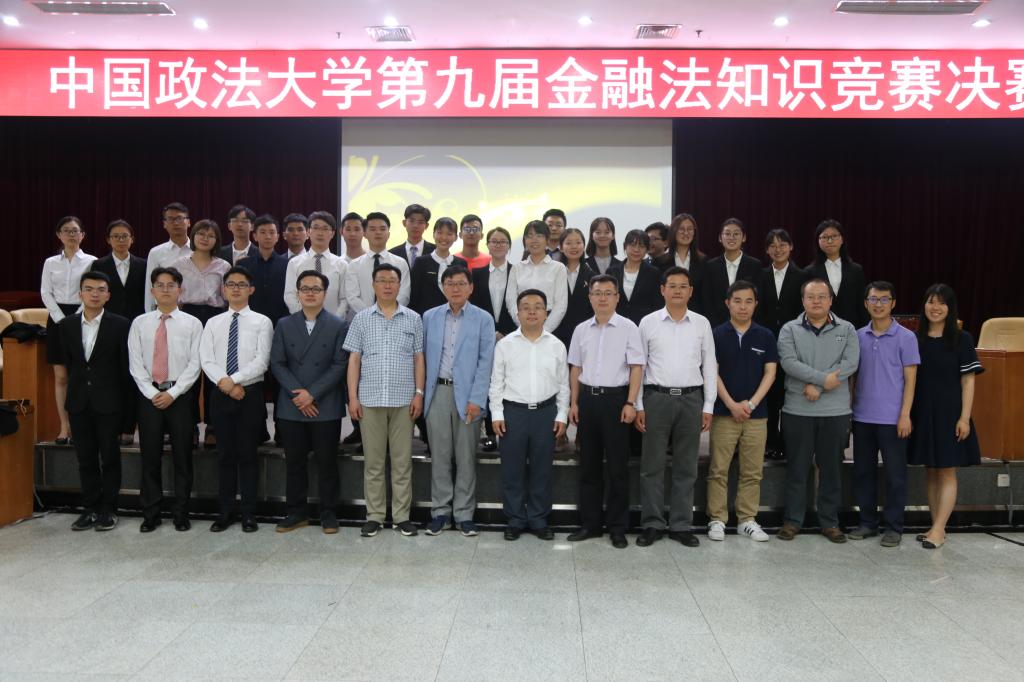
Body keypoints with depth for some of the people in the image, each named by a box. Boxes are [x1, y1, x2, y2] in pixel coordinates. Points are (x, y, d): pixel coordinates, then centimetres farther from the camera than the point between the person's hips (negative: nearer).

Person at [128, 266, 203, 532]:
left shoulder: (192, 324, 2)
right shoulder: (140, 323, 7)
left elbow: (194, 364, -4)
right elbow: (135, 364, 2)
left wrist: (173, 393, -12)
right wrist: (152, 394, -8)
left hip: (180, 396, -1)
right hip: (149, 395, 2)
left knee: (182, 456, 4)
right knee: (150, 457, 6)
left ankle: (181, 514, 14)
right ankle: (150, 515, 16)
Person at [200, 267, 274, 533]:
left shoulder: (262, 322, 0)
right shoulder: (213, 323, 9)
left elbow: (261, 361, -8)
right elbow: (206, 360, 1)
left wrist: (233, 379, -14)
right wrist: (224, 383, -14)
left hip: (251, 394, -2)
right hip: (221, 395, 3)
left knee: (248, 454, 3)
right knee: (225, 454, 8)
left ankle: (248, 514, 11)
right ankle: (225, 512, 17)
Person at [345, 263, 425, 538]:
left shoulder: (413, 319, 6)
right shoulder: (362, 319, 6)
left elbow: (418, 359, 6)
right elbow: (354, 359, 5)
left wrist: (419, 393, -2)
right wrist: (352, 396, -2)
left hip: (403, 400, 0)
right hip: (370, 399, 0)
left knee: (402, 460, 5)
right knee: (373, 460, 6)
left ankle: (401, 515, 14)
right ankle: (374, 515, 15)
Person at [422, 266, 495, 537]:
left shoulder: (483, 319, 1)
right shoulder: (429, 317, 9)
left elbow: (485, 362, -3)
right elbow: (424, 356, 10)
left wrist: (476, 400, -10)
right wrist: (421, 392, 2)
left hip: (467, 394, -2)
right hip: (437, 392, 2)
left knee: (466, 457, 4)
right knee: (439, 455, 6)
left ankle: (464, 514, 14)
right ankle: (440, 511, 17)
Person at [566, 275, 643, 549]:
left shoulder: (628, 327, -2)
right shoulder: (581, 329, 9)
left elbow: (636, 367, -4)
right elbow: (575, 368, 13)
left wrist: (630, 403, -11)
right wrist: (574, 402, 8)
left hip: (615, 398, -4)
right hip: (587, 398, 4)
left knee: (617, 466, 2)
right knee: (589, 464, 10)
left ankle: (618, 527, 13)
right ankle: (590, 523, 20)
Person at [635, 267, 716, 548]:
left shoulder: (701, 323, 7)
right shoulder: (648, 322, 2)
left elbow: (709, 366, 8)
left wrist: (708, 407, 3)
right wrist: (638, 405, -2)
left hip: (691, 399, 2)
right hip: (657, 398, -1)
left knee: (686, 467, 8)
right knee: (652, 465, 3)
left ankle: (682, 525, 18)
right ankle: (652, 524, 13)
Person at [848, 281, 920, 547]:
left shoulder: (905, 337, -3)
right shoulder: (858, 336, 6)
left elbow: (910, 379, -4)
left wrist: (905, 415, -10)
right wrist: (848, 408, 6)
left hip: (892, 418, -3)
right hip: (862, 417, 4)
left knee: (895, 474, 4)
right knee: (863, 472, 10)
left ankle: (894, 527, 15)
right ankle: (867, 522, 22)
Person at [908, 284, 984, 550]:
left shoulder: (961, 339, -3)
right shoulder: (915, 339, 5)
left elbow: (968, 380, -4)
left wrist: (964, 417, -10)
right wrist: (907, 414, 2)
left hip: (949, 413, -3)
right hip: (922, 413, 4)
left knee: (947, 472, 0)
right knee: (930, 472, 9)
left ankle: (938, 530, 2)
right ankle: (937, 527, 17)